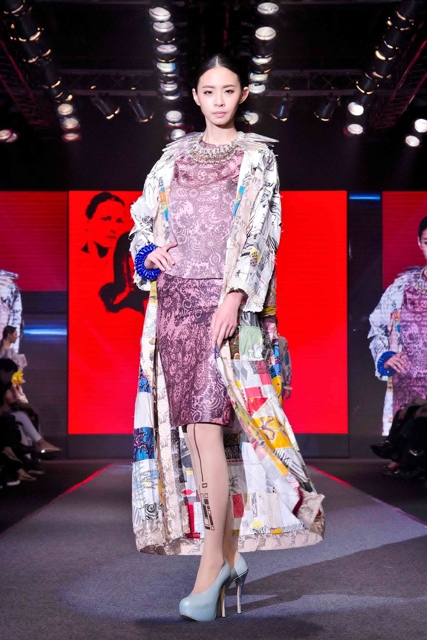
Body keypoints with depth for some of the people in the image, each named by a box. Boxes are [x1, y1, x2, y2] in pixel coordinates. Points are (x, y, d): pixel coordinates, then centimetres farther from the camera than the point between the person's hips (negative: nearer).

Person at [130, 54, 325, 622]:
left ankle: (212, 563, -12)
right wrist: (150, 253, -2)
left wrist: (234, 296, -17)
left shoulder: (257, 156, 6)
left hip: (225, 301, -5)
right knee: (194, 428, 2)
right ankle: (231, 553, 11)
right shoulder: (174, 157, 18)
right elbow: (143, 221, 21)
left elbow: (261, 234, -5)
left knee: (207, 425, -15)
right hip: (176, 299, 5)